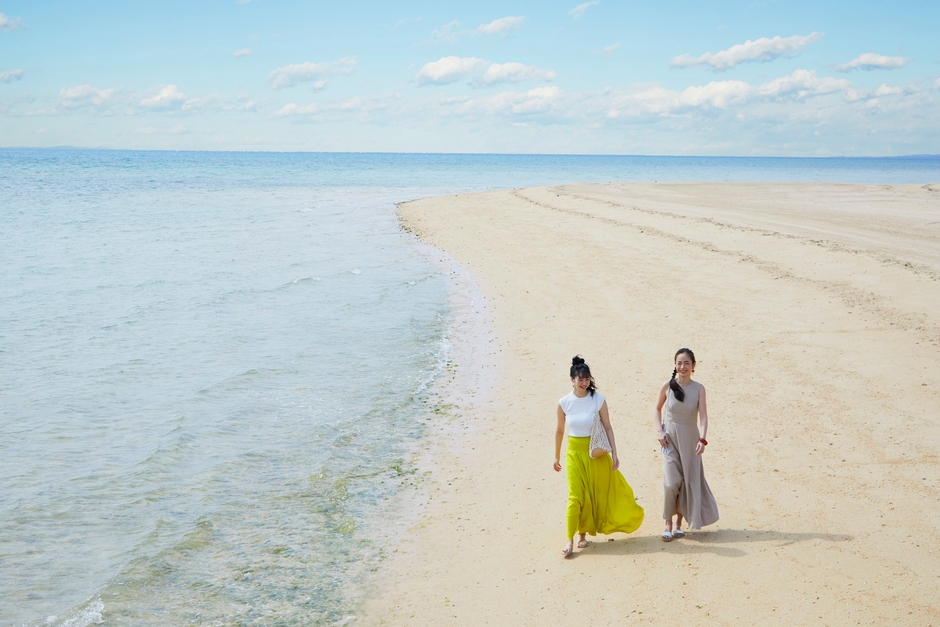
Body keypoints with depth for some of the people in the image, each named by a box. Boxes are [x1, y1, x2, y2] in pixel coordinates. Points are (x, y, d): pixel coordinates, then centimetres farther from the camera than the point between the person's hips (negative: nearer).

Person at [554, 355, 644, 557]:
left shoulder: (598, 399, -8)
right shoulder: (564, 402, -5)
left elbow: (608, 428, -4)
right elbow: (559, 431, 6)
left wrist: (614, 454, -8)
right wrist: (556, 457, 12)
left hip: (596, 452, 0)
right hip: (575, 452, 0)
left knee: (602, 490, 6)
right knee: (576, 495, -4)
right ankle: (571, 539, 1)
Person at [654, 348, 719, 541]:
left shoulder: (699, 389, -6)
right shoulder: (667, 386, -5)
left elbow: (703, 415, -14)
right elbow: (657, 408, 10)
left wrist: (702, 439, -28)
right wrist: (659, 430, -3)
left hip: (690, 439, 1)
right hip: (670, 438, -1)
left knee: (688, 482, 7)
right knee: (671, 482, -10)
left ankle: (678, 524, 21)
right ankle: (668, 525, 2)